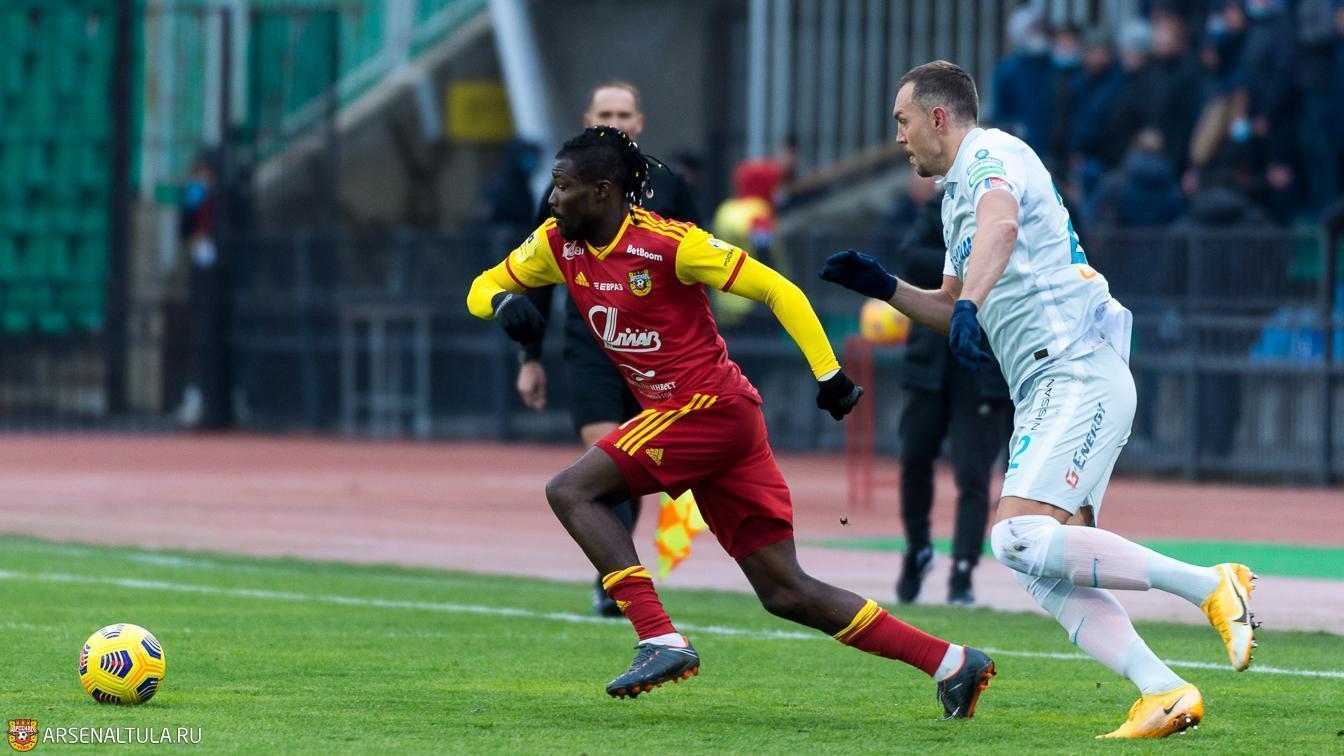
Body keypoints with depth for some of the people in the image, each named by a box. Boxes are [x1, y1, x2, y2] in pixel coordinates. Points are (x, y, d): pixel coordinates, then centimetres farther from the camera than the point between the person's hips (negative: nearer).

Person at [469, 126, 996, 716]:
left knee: (571, 491, -15)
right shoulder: (558, 244, 6)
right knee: (785, 593, 4)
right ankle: (951, 663, 5)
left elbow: (776, 290, -13)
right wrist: (502, 303, -7)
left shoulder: (668, 243, -15)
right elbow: (483, 288, 17)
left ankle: (661, 641, -19)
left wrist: (829, 375, -15)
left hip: (710, 406, -8)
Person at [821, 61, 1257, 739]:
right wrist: (882, 286, 22)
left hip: (1079, 376, -10)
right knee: (1045, 576, -2)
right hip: (1047, 394, 10)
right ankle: (1164, 693, -11)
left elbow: (1000, 227, -31)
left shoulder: (992, 154, -6)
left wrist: (969, 302, -47)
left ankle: (1210, 586, -21)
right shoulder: (961, 192, 25)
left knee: (1020, 538, -23)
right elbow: (950, 310, 37)